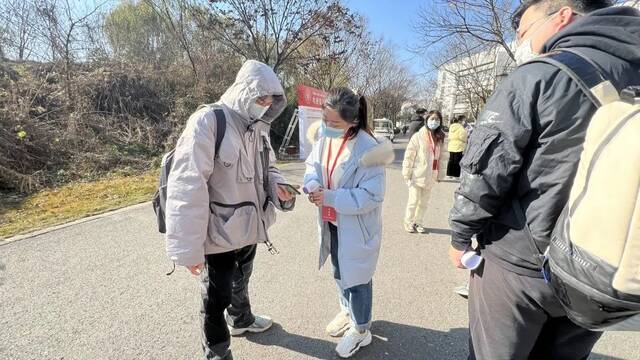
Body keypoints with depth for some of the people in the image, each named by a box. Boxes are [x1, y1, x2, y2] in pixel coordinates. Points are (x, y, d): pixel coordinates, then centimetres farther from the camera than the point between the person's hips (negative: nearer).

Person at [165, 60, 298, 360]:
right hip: (220, 233, -7)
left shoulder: (258, 127, 3)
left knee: (241, 282, 29)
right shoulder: (207, 121, -21)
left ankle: (241, 320, 57)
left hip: (249, 227, 7)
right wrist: (188, 248, -23)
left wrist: (277, 186, -7)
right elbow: (187, 186, -24)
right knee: (217, 297, 12)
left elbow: (267, 167, 16)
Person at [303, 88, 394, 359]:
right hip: (331, 222, 7)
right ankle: (347, 310, 52)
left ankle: (361, 329, 35)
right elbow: (312, 165, 7)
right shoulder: (324, 137, -6)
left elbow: (371, 196, -26)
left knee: (355, 276, 10)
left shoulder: (367, 149, -26)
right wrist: (312, 184, -16)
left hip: (356, 226, -7)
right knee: (339, 271, 25)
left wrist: (329, 197, -29)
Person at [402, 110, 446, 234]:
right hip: (417, 176, -5)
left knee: (424, 202, 16)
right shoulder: (418, 136, -11)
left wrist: (439, 174, 7)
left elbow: (440, 157, 8)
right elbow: (409, 156, -10)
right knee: (413, 201, 6)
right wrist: (407, 174, -10)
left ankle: (419, 222, 32)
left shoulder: (440, 138, 4)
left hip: (430, 177, 5)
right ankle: (409, 222, 24)